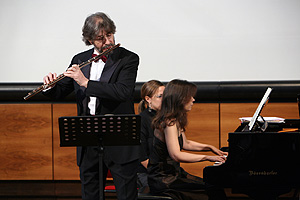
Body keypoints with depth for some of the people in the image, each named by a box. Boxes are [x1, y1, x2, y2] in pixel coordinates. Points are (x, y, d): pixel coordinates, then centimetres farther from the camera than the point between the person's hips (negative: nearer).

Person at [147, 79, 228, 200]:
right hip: (163, 180, -10)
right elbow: (176, 155, -30)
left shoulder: (176, 121, 12)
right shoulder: (169, 123, -20)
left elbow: (185, 143, 29)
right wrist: (207, 157, -27)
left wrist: (210, 147, 22)